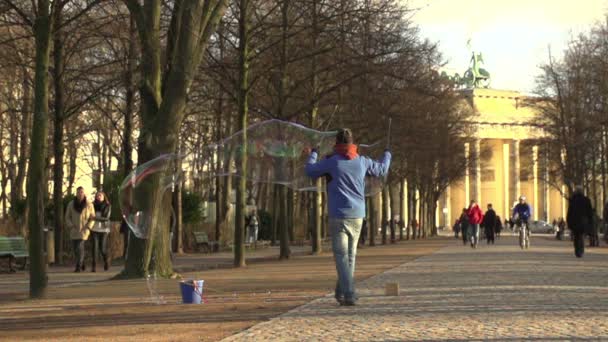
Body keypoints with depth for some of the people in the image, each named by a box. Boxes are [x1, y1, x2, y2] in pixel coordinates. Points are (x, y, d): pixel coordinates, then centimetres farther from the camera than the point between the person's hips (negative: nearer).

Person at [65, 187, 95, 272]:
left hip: (83, 230, -3)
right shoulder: (71, 204, 3)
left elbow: (92, 218, 4)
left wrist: (88, 227, -7)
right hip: (74, 230, 3)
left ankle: (78, 266, -11)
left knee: (79, 247, -15)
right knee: (75, 248, 4)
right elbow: (67, 217, 8)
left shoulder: (89, 205, -1)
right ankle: (82, 264, 24)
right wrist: (71, 226, -6)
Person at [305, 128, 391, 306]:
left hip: (338, 216, -4)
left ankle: (349, 295, -13)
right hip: (357, 216, 4)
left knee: (342, 256, -3)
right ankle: (341, 292, 25)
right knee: (350, 255, 16)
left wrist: (313, 154, 28)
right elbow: (382, 170, 20)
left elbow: (310, 171, 9)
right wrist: (387, 155, 40)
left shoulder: (332, 162, -7)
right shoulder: (362, 161, 3)